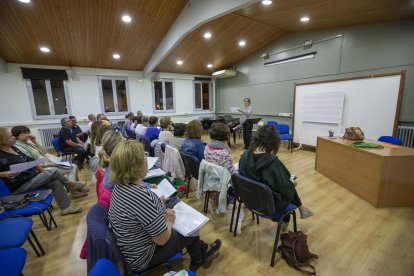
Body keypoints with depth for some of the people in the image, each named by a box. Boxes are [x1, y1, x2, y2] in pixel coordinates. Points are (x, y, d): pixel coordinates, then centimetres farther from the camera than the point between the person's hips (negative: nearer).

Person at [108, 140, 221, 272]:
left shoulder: (120, 185, -9)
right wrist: (169, 221, -9)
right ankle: (203, 251, 42)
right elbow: (162, 239, -27)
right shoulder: (141, 197, -38)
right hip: (140, 257, -7)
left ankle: (202, 249, 38)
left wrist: (159, 203, 8)